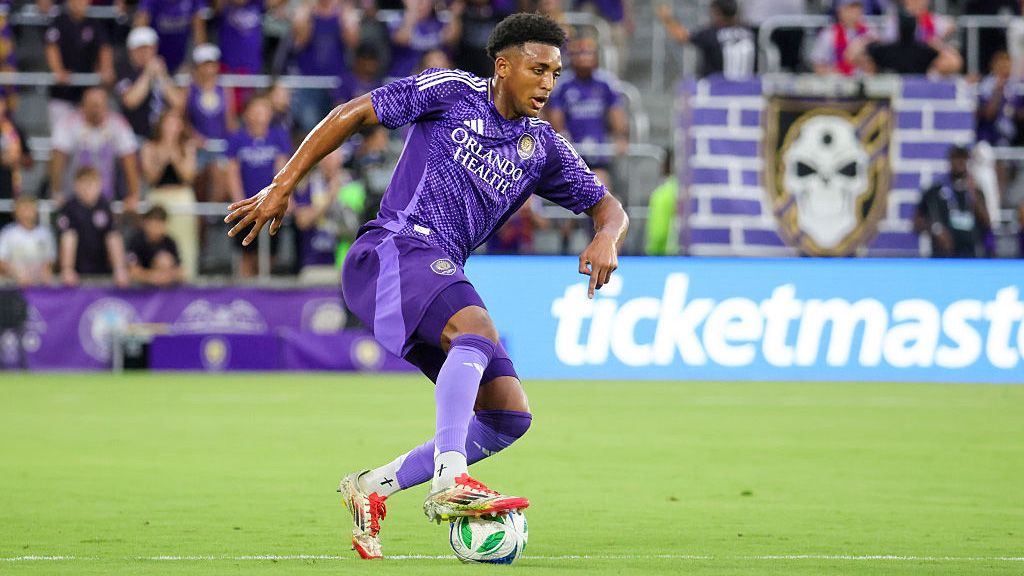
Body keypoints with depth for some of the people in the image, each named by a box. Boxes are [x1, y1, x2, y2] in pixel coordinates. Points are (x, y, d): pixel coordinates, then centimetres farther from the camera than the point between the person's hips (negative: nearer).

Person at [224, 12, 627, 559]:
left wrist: (605, 238, -6)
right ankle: (449, 481, -46)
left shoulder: (542, 147, 17)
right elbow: (351, 114, 4)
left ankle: (371, 487, 8)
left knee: (509, 416, -2)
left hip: (442, 276, 7)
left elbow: (609, 207, 20)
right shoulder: (453, 91, 2)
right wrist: (282, 186, -1)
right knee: (477, 328, -35)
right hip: (393, 247, -7)